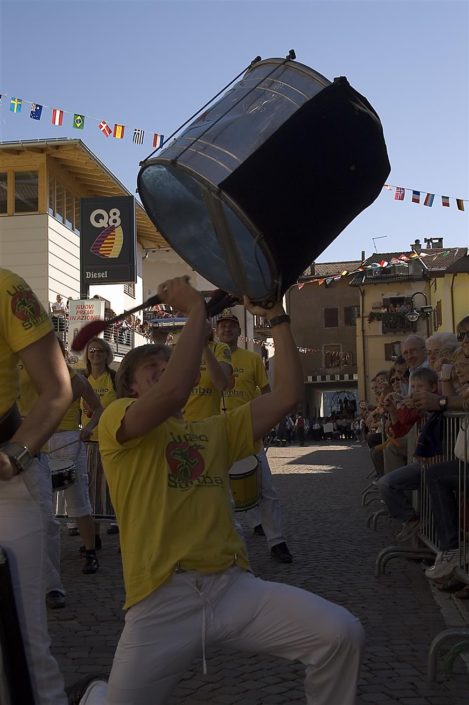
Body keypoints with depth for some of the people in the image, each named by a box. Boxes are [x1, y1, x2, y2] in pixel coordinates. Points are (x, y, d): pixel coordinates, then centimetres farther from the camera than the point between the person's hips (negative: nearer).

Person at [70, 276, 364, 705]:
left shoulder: (216, 431, 20)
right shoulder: (117, 419, 4)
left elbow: (288, 395, 10)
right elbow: (174, 391, -18)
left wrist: (276, 317, 10)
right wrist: (195, 310, -8)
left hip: (234, 586, 4)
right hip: (161, 602, -3)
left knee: (342, 634, -16)